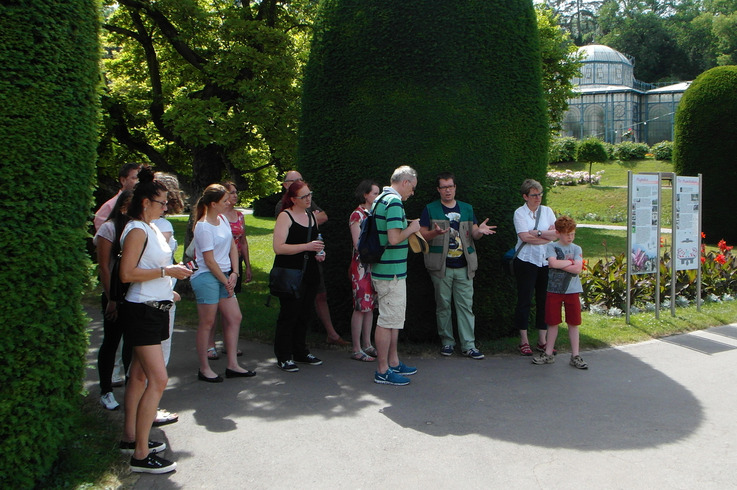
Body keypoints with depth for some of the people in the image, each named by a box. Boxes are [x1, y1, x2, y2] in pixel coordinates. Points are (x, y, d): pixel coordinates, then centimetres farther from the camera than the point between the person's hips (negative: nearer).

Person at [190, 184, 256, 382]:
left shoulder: (222, 219, 9)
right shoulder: (203, 227, -15)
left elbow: (232, 247, 13)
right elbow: (209, 260, -15)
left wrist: (234, 273, 2)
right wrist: (226, 281, -8)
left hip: (224, 276, 9)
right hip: (206, 277, -9)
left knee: (235, 318, 7)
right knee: (207, 323, -1)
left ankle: (232, 365, 14)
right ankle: (204, 369, 10)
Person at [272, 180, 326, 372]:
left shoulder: (311, 215, 14)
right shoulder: (285, 216, -8)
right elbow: (278, 247, -18)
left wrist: (319, 253, 8)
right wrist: (306, 247, -23)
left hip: (309, 274, 7)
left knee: (304, 314, 11)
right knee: (289, 315, -4)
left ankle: (301, 352, 23)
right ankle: (283, 357, 4)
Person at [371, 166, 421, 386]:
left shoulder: (380, 199, 14)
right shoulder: (394, 202, -18)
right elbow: (394, 239, -26)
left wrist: (410, 228, 18)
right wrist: (412, 228, -9)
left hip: (383, 270, 10)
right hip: (391, 273, -10)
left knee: (394, 319, 19)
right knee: (388, 321, -3)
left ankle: (393, 362, 28)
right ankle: (383, 371, 4)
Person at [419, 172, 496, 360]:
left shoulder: (466, 209, 14)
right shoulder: (430, 209, 4)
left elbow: (474, 234, 14)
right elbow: (422, 235, 0)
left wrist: (480, 231, -10)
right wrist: (436, 232, -20)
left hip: (464, 266, 2)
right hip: (441, 266, -2)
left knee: (466, 305, 0)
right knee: (443, 305, 3)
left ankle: (468, 345, 3)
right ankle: (447, 342, 15)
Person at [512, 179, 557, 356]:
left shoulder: (547, 211, 11)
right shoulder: (520, 213, -2)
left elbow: (556, 233, 0)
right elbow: (525, 237, -13)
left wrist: (537, 233, -12)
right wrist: (547, 236, -7)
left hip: (546, 261, 4)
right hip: (526, 261, -4)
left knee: (545, 300, 5)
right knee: (524, 300, 0)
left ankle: (542, 340, 15)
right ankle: (523, 341, 8)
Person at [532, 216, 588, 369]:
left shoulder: (576, 249, 5)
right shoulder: (552, 247, 1)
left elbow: (578, 269, -10)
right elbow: (553, 263, -18)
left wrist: (560, 264, -12)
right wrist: (570, 262, -9)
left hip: (572, 291, 1)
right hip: (554, 289, -1)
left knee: (573, 323, 4)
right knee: (552, 322, 6)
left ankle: (575, 356, 12)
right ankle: (548, 354, 16)